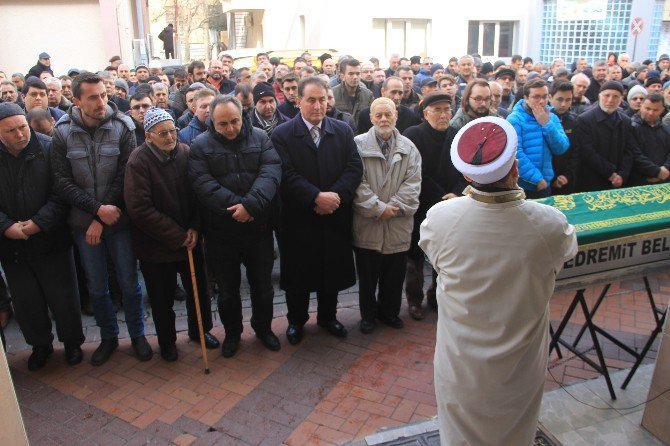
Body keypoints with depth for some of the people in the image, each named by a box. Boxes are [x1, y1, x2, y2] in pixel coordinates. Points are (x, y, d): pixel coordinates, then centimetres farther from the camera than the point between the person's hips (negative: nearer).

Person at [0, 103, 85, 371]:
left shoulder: (49, 149, -9)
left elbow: (61, 194, -10)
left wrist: (39, 223, -17)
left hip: (50, 240, -2)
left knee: (63, 296, 7)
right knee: (26, 301, 14)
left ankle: (72, 341, 29)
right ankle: (40, 345, 35)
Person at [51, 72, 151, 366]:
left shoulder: (123, 128, -7)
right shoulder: (63, 133, -4)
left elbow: (124, 177, -10)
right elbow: (62, 182, -6)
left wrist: (102, 220, -12)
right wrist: (98, 208, -17)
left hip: (118, 220, -1)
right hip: (83, 222, 1)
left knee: (129, 283, 8)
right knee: (97, 287, 13)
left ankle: (137, 335, 29)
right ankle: (108, 337, 33)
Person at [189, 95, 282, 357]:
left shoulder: (260, 138, 1)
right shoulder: (200, 146, -2)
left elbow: (271, 172, -13)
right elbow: (203, 183, -15)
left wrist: (251, 204, -27)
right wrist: (234, 205, -26)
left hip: (258, 228, 1)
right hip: (220, 233, -1)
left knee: (263, 286, 15)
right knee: (227, 290, 14)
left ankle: (263, 328, 39)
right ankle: (232, 333, 37)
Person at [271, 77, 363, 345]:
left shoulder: (343, 131, 5)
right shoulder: (282, 134, -5)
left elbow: (354, 167, -3)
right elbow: (287, 174, -14)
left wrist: (335, 195, -18)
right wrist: (317, 197, -23)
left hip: (335, 216, 3)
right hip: (299, 219, -2)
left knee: (333, 270, 15)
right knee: (298, 272, 11)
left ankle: (328, 316, 37)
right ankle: (296, 320, 32)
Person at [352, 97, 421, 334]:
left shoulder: (409, 148, 6)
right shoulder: (359, 144, -4)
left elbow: (412, 183, 0)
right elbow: (357, 183, -10)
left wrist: (394, 206, -12)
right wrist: (378, 208, -14)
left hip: (398, 224, 3)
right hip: (367, 223, -2)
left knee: (394, 274, 14)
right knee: (367, 275, 9)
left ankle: (389, 311, 34)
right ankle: (368, 314, 28)